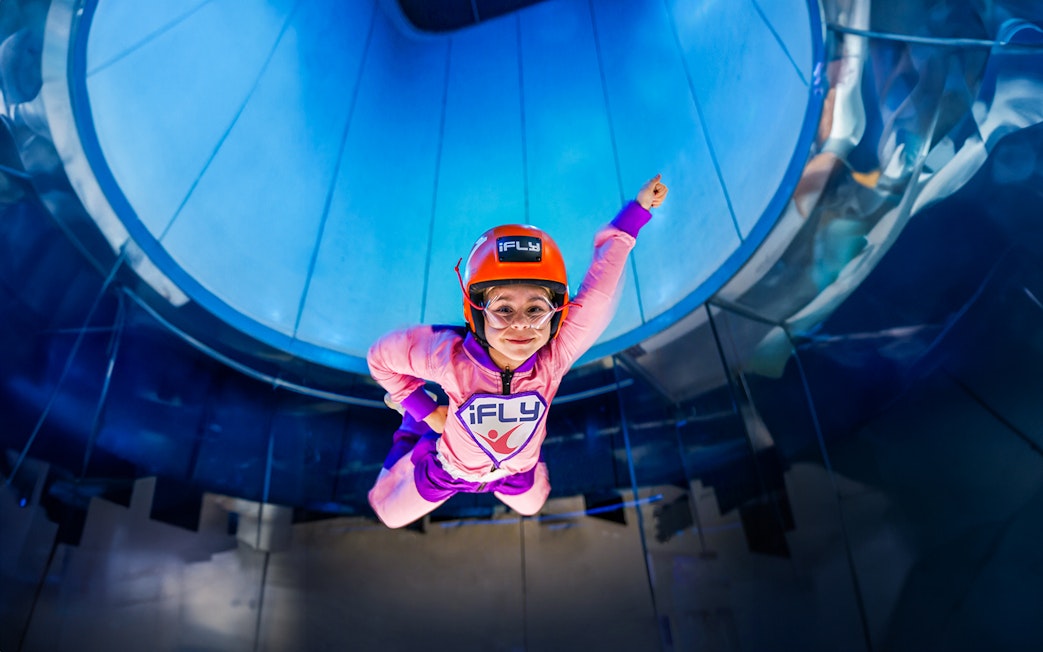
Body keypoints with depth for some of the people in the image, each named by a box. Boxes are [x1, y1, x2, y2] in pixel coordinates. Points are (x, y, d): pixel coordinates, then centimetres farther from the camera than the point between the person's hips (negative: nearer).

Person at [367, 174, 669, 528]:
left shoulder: (557, 352, -39)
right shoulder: (447, 354, -42)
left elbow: (600, 283, -36)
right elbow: (381, 357, -23)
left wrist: (636, 210, -34)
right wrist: (427, 411, -17)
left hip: (517, 469, 2)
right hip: (450, 468, -2)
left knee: (532, 505, 35)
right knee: (390, 515, 25)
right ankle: (415, 431, 42)